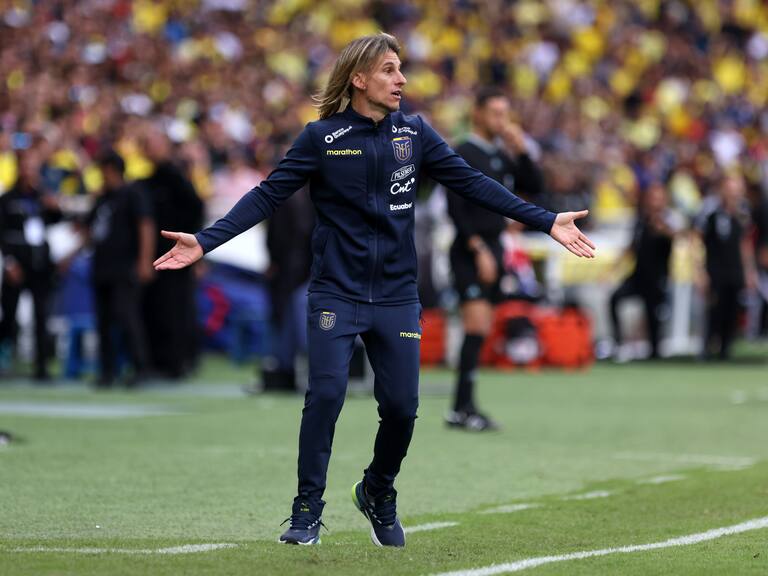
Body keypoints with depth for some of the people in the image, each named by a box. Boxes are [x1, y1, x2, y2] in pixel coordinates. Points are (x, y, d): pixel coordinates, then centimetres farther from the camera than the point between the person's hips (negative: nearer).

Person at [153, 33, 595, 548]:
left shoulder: (414, 133, 4)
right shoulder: (322, 138, -4)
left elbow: (472, 183, 5)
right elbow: (268, 196, -5)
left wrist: (546, 221, 1)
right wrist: (205, 242, -14)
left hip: (397, 297, 3)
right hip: (336, 295, -3)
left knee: (402, 407, 0)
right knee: (326, 395, -15)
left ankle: (379, 495, 27)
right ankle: (308, 513, -3)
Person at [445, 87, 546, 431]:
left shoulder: (502, 155, 14)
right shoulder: (463, 154, -8)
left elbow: (535, 189, 11)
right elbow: (455, 209, -13)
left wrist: (522, 151, -1)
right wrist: (478, 249, -18)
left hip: (493, 250, 7)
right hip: (471, 252, -7)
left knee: (480, 331, 7)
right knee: (478, 327, -16)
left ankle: (465, 408, 10)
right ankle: (461, 408, -15)